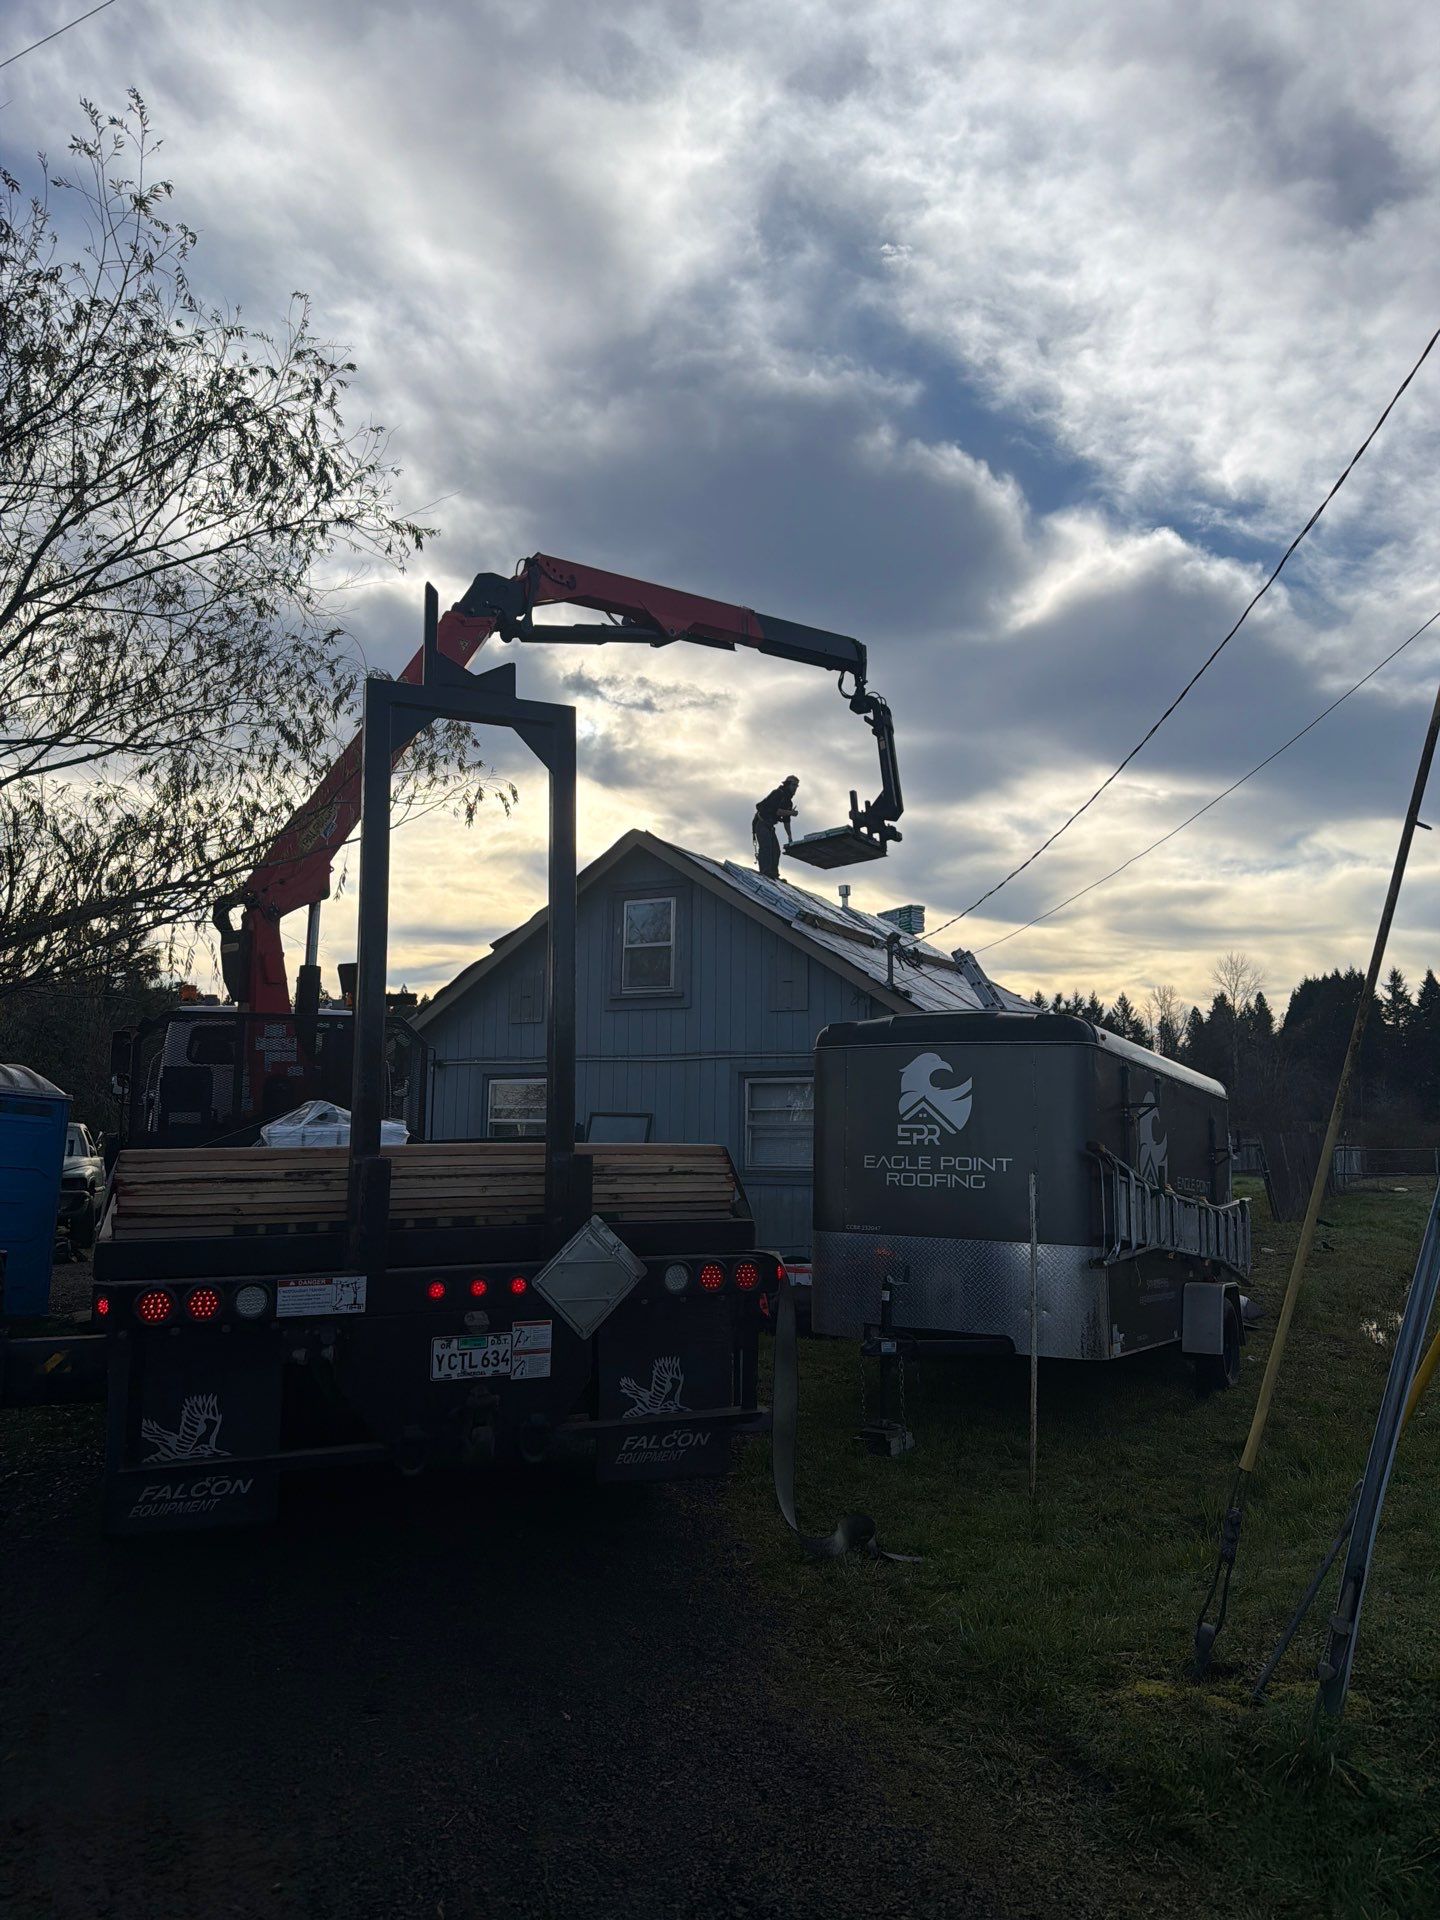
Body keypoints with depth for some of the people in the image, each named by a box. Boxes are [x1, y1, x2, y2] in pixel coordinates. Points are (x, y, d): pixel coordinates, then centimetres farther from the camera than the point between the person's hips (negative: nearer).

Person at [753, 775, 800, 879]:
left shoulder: (788, 802, 17)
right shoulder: (778, 793, -10)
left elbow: (786, 820, 19)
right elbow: (774, 810, -24)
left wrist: (790, 836, 14)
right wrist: (790, 813, -20)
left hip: (769, 826, 10)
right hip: (761, 823, -10)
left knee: (776, 850, 2)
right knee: (766, 846, -23)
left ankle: (773, 874, 0)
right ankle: (765, 872, -35)